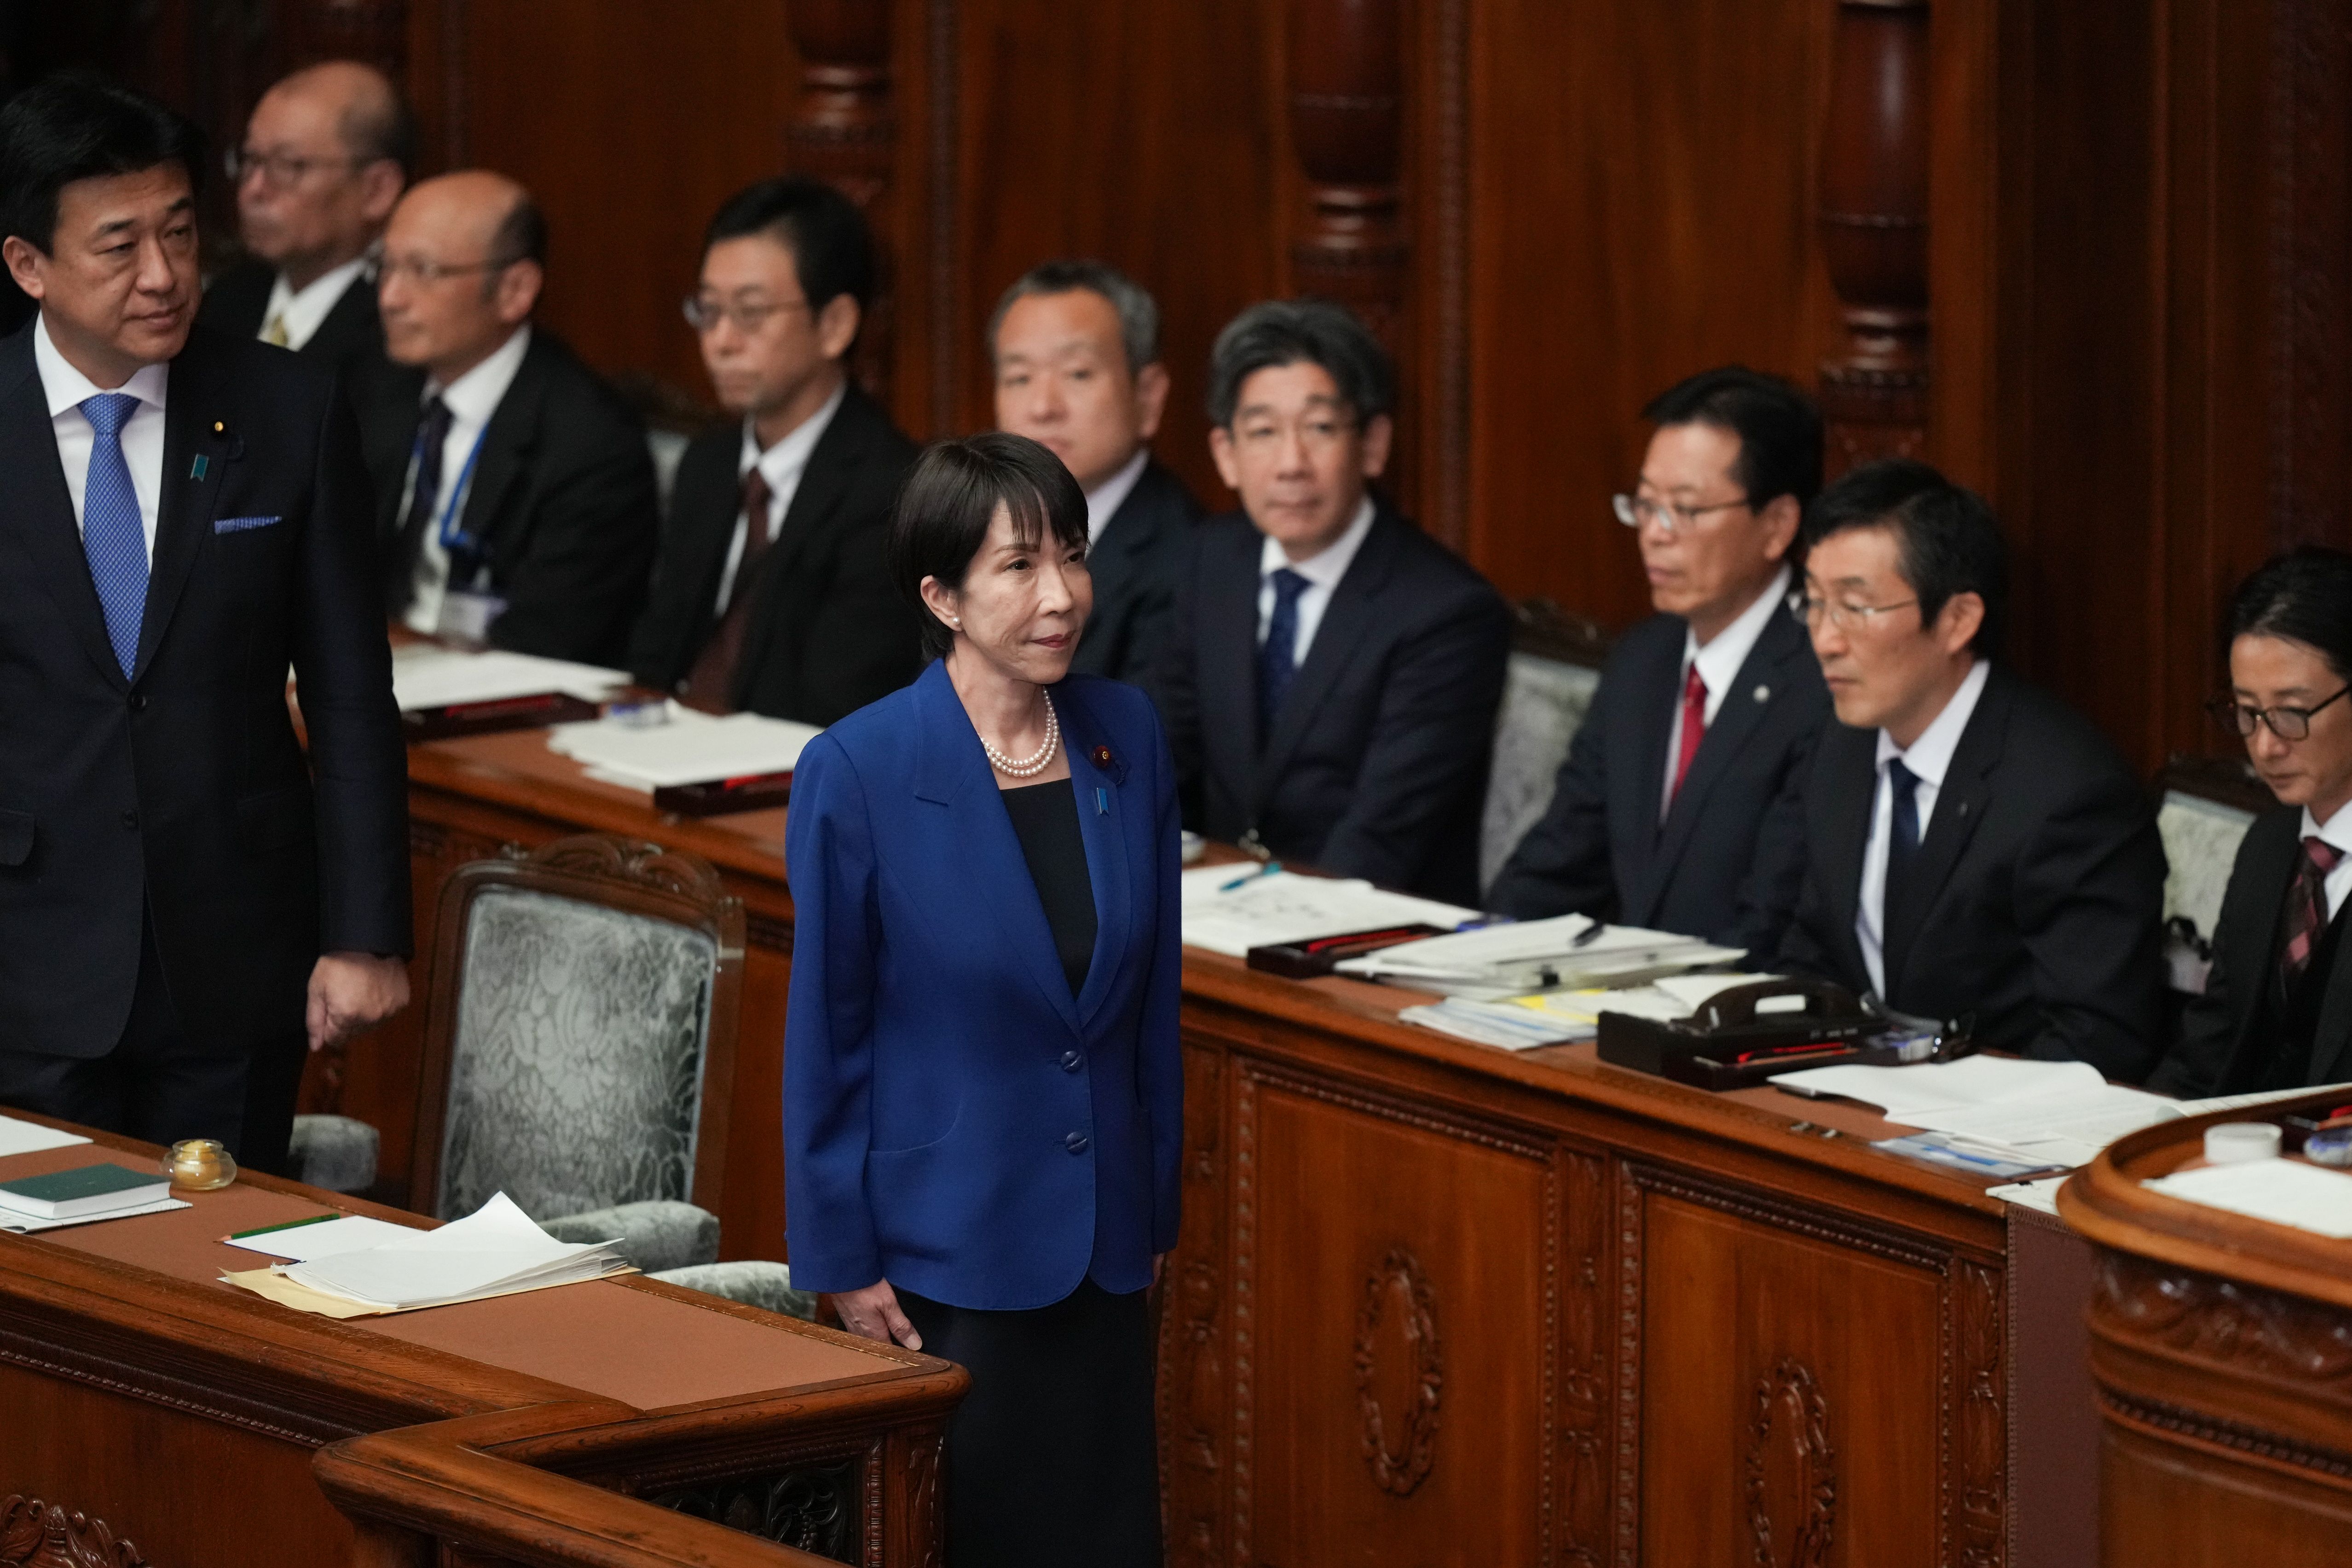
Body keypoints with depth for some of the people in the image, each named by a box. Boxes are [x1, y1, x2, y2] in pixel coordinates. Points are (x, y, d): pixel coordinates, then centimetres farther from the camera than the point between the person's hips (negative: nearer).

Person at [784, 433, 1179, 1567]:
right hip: (944, 1249, -4)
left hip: (1101, 1247, 4)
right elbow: (824, 1036, -8)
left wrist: (1158, 1206, 11)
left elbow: (1153, 992, 9)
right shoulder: (857, 772, -13)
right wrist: (842, 1263, -7)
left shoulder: (1126, 737, 1)